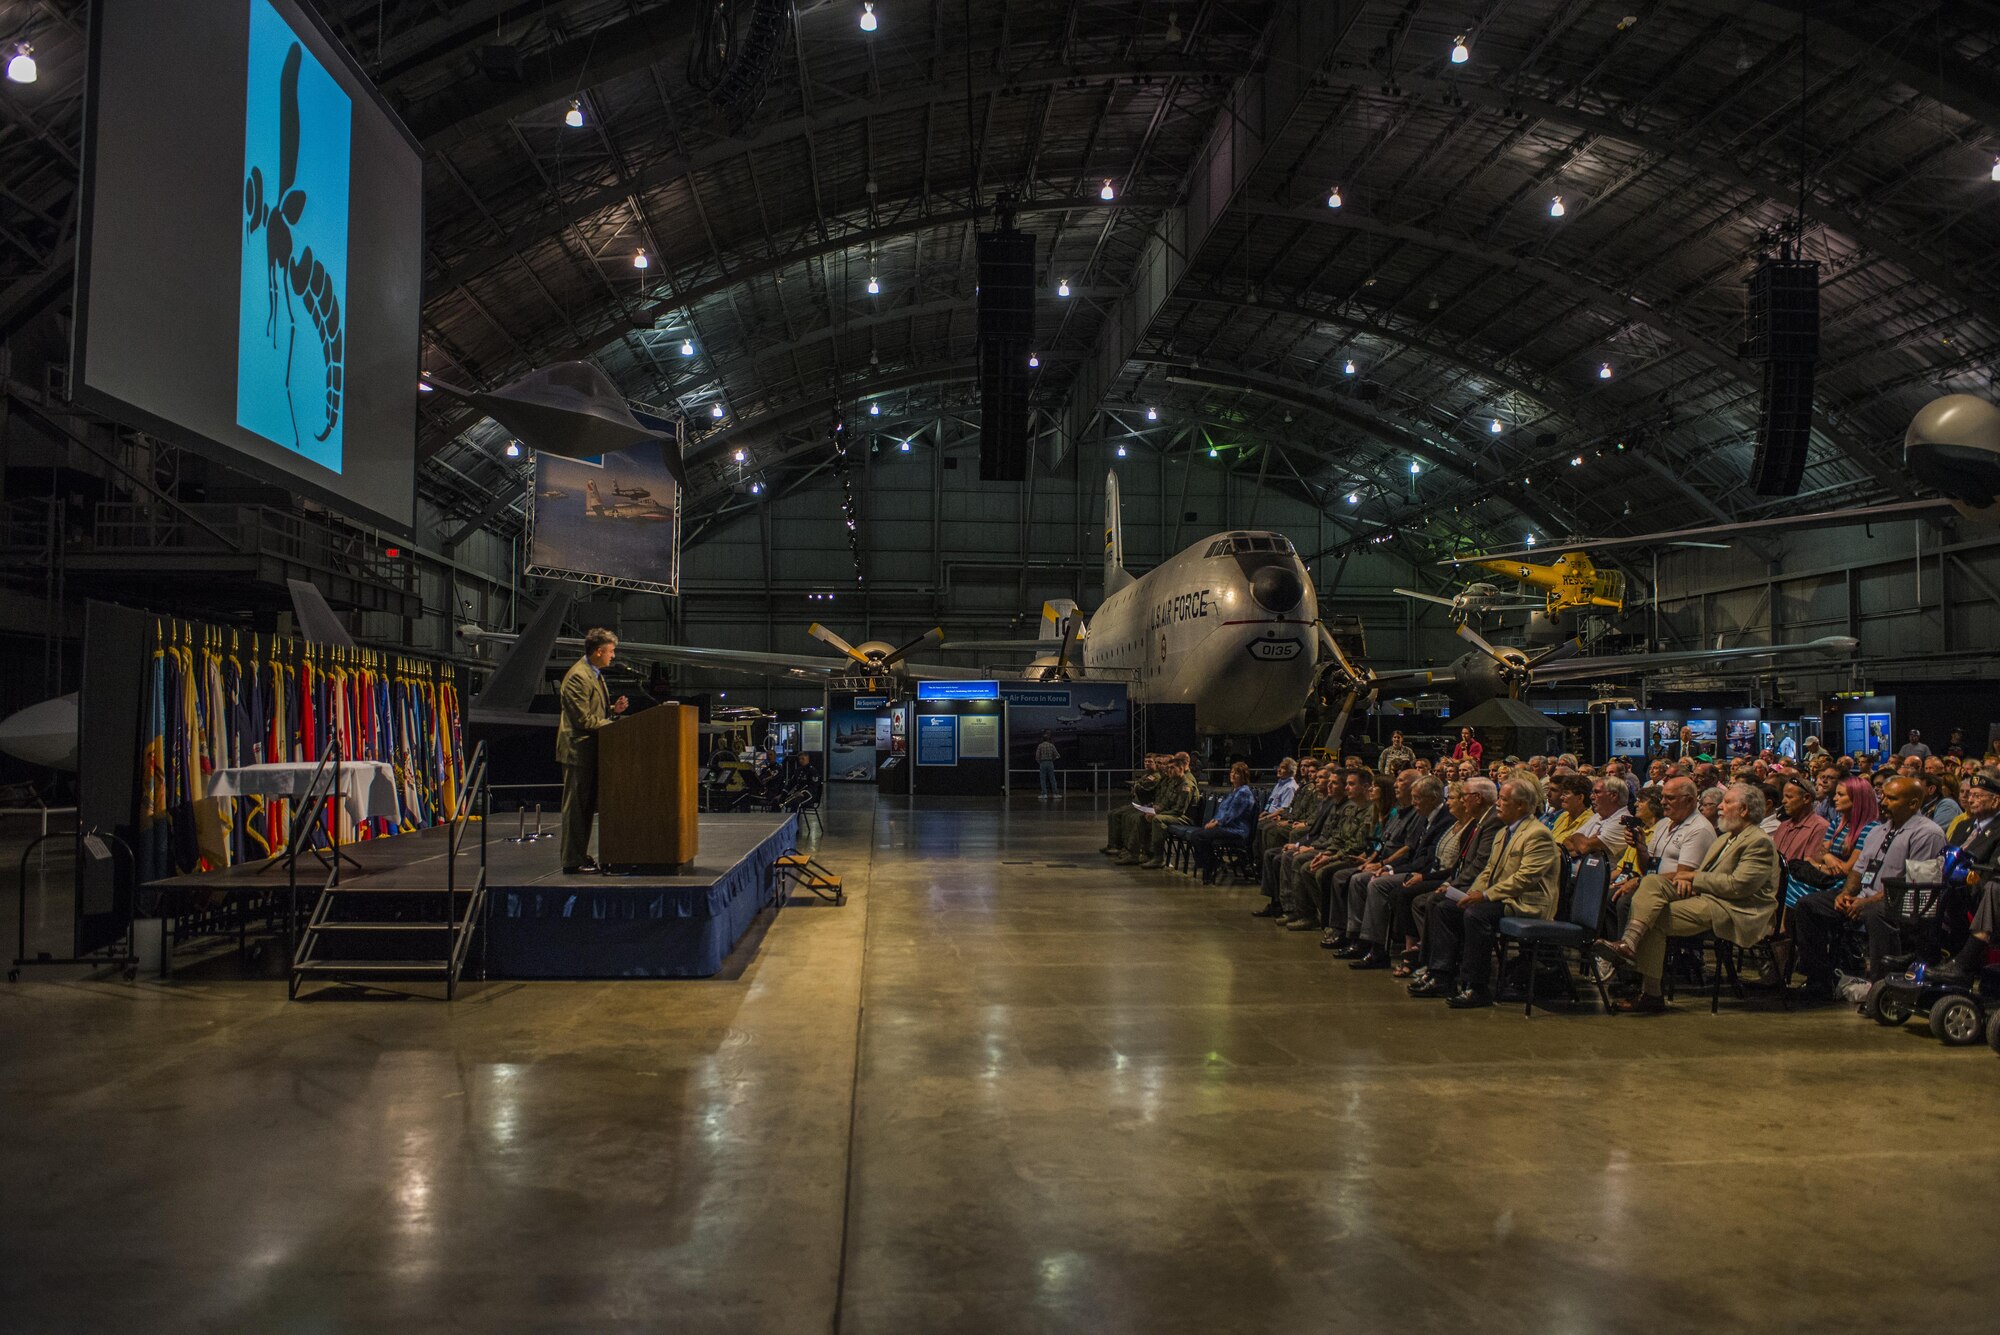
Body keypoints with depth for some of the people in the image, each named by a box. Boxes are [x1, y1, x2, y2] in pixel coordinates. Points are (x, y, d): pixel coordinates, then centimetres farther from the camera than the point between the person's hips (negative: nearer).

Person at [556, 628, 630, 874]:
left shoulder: (594, 674, 16)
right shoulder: (578, 677, -17)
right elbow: (583, 719, -21)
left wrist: (613, 709, 6)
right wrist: (612, 722, -15)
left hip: (590, 751, 10)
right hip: (578, 750, -10)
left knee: (587, 806, 14)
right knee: (576, 806, -5)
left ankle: (581, 856, 22)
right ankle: (572, 862, 0)